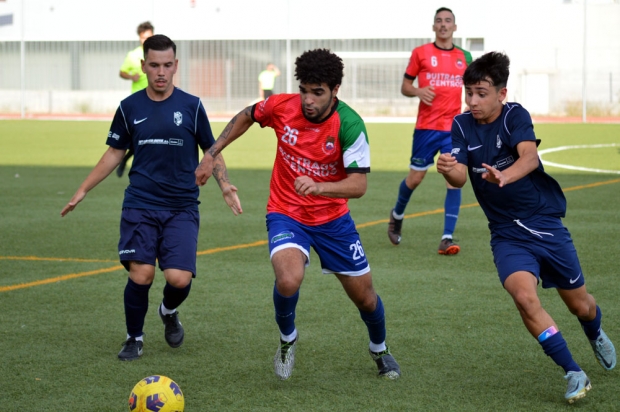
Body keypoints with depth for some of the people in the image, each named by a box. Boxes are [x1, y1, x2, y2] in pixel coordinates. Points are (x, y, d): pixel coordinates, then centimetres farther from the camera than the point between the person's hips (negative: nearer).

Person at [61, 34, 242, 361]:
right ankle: (134, 338, 13)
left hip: (182, 208, 0)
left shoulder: (191, 106, 2)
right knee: (141, 275, -12)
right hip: (140, 207, 1)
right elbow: (114, 153, 15)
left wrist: (224, 184, -6)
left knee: (179, 278, -14)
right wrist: (83, 190, 12)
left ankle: (169, 312, 23)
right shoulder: (129, 107, 5)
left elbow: (211, 151, 11)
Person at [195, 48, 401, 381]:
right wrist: (211, 154, 7)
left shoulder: (349, 125, -22)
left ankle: (379, 349, 44)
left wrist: (318, 187, -44)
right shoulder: (281, 107, -16)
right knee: (289, 280, -30)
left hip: (333, 218, 1)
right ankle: (287, 339, 2)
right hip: (286, 213, 0)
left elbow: (359, 184, -27)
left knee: (364, 295, 10)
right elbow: (247, 116, 7)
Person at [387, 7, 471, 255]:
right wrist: (418, 91, -15)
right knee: (415, 178, 6)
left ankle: (448, 238, -11)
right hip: (426, 127, -1)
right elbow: (405, 87, 6)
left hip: (454, 128, 2)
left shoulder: (464, 57, 9)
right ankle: (397, 214, 38)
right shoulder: (421, 53, 1)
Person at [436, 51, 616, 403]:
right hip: (508, 235, 1)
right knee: (525, 296, -26)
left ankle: (596, 335, 51)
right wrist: (448, 170, -39)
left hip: (547, 224, -1)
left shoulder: (515, 115, -13)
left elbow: (529, 156, -32)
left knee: (580, 305, 12)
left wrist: (504, 176, -53)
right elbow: (460, 177, -14)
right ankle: (574, 374, -14)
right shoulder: (462, 126, -3)